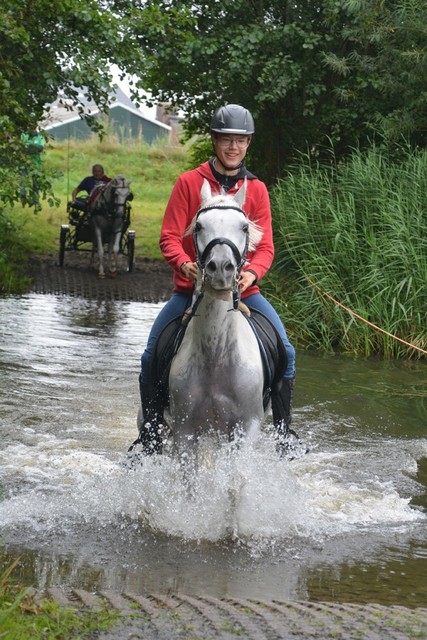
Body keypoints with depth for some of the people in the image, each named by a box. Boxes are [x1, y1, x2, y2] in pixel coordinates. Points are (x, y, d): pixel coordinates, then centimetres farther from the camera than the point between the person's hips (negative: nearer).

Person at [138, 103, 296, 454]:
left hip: (242, 289, 1)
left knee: (285, 352, -14)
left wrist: (252, 272, -22)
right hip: (191, 286, -1)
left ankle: (283, 430, 1)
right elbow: (169, 236, -5)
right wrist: (185, 265, -26)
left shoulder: (257, 189, 5)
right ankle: (150, 432, 5)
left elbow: (265, 245, 0)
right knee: (151, 358, -12)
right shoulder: (189, 182, 0)